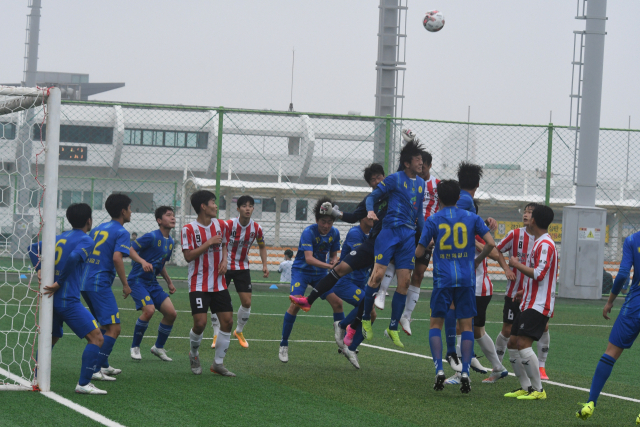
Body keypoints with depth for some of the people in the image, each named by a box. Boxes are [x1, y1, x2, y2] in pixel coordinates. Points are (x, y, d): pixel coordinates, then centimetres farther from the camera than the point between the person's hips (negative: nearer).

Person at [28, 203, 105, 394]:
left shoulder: (60, 237, 17)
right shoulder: (85, 240, -6)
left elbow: (33, 248, 19)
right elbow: (73, 258, -23)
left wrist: (39, 270, 9)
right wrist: (59, 283, -16)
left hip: (52, 298, 8)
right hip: (68, 299, -8)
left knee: (50, 339, 24)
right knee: (96, 338, -6)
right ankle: (84, 384, -12)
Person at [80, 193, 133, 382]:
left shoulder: (97, 229, 18)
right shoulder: (121, 232, -6)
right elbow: (117, 258, -20)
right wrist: (125, 284, -13)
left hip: (85, 282, 9)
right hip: (101, 285, -9)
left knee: (104, 325, 22)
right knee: (114, 328, -9)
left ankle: (104, 366, 27)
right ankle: (96, 369, -17)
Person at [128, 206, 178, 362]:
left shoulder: (170, 242, 12)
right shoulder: (152, 237, -14)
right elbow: (130, 250, -17)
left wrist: (169, 282, 23)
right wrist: (143, 262, -32)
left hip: (153, 283, 8)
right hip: (138, 279, -8)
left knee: (171, 313, -2)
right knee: (149, 310, -27)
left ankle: (158, 347, 17)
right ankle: (135, 347, -8)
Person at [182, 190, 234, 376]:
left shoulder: (221, 225, 6)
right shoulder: (189, 229, -11)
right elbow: (188, 256, -16)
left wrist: (224, 260, 2)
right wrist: (209, 243, -21)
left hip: (219, 283, 5)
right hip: (198, 284, -5)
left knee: (228, 320, -2)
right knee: (200, 323, -14)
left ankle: (218, 363, 10)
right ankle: (194, 354, 16)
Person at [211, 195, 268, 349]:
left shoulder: (256, 228, -6)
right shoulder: (228, 225, -18)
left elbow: (262, 246, 11)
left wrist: (265, 265, 2)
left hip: (243, 268, 3)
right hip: (225, 266, -3)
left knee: (247, 302, -3)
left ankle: (239, 331, 21)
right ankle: (217, 335, 8)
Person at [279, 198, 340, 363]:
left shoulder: (334, 233, -5)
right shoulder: (308, 232, -22)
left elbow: (333, 255, 8)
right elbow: (308, 258, -32)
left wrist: (334, 263, -16)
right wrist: (328, 266, -44)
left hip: (321, 274, 5)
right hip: (302, 270, -5)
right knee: (295, 304, -20)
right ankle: (284, 345, -8)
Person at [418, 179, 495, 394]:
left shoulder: (433, 220, 1)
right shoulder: (471, 218, 4)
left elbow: (419, 252, 1)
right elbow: (491, 243, -3)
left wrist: (427, 246, 24)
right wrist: (477, 261, 13)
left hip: (443, 279, -1)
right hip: (466, 279, 1)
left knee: (436, 324, 11)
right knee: (466, 326, 7)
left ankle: (439, 369, -4)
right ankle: (465, 372, -3)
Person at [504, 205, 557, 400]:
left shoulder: (545, 244, -14)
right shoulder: (539, 243, 18)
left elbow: (538, 274, -23)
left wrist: (517, 265, -12)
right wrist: (525, 289, 29)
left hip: (538, 306, -10)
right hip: (529, 304, 10)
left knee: (523, 344, -18)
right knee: (512, 344, 10)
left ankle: (538, 390, -13)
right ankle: (526, 387, 13)